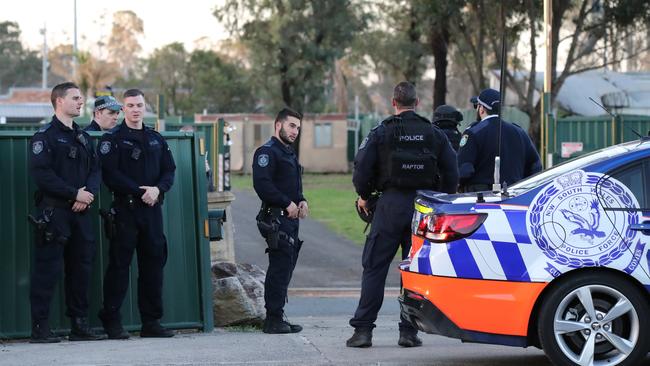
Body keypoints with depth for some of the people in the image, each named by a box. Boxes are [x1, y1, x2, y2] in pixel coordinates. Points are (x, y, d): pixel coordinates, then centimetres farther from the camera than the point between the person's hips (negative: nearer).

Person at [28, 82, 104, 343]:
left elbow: (95, 170, 16)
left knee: (81, 267, 7)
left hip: (80, 212, 7)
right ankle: (40, 328, -5)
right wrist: (74, 194, -15)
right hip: (53, 211, -7)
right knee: (48, 269, -7)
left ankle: (80, 325, 14)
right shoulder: (45, 136, -5)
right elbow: (41, 173, -14)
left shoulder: (83, 137, 19)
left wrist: (89, 193, -5)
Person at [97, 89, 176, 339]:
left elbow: (169, 170, 12)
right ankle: (112, 322, 0)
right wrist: (140, 192, -15)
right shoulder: (112, 139, 0)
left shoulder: (156, 139, 16)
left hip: (152, 208, 5)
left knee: (153, 264, 6)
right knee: (119, 264, -5)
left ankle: (151, 322, 12)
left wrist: (158, 189, -9)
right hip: (125, 209, -5)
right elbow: (111, 174, -10)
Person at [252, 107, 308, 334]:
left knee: (285, 268, 11)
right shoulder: (267, 152, -9)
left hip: (290, 219, 10)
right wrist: (287, 203, -18)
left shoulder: (289, 153, 23)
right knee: (280, 268, -11)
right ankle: (274, 319, -8)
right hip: (276, 219, -10)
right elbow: (262, 184, -20)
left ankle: (276, 318, 17)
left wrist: (301, 201, 10)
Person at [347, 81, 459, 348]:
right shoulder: (435, 134, 5)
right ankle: (409, 331, 6)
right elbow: (452, 174, 5)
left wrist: (364, 196, 11)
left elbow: (362, 168, -7)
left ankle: (363, 329, -2)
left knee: (374, 267, 2)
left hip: (390, 205, -2)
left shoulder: (381, 133, -4)